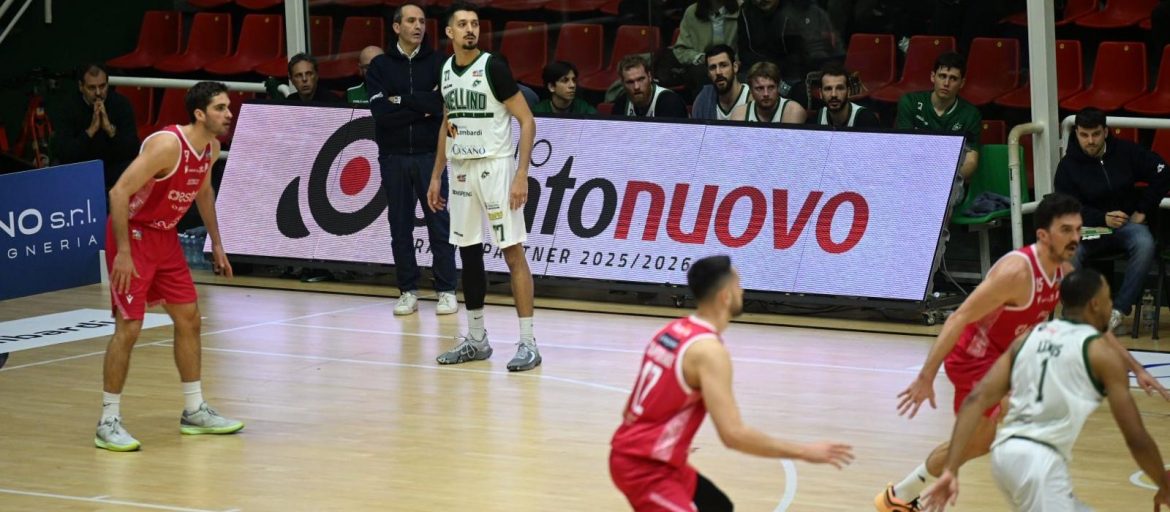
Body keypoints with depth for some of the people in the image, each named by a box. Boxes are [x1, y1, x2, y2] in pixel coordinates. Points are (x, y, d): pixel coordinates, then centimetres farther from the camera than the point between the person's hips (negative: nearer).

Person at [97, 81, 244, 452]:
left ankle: (195, 412, 22)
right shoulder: (168, 145, -27)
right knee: (128, 327, -10)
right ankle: (108, 423, -3)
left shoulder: (211, 147, 0)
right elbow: (119, 192, -29)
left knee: (188, 319, 11)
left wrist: (216, 243, 20)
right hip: (132, 235, -9)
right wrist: (123, 251, -29)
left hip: (165, 236, 9)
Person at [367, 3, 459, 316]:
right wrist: (423, 108, -12)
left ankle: (446, 291, 4)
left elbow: (444, 105, -11)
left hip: (431, 154, -1)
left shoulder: (438, 62, 3)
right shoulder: (380, 65, 4)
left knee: (440, 223, -2)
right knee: (400, 226, 4)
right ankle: (407, 292, 11)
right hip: (393, 156, 1)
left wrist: (402, 100, -11)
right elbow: (380, 112, -9)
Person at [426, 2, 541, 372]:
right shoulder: (446, 70, 8)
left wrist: (522, 174, -18)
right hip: (460, 171, 7)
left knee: (513, 253, -7)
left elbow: (527, 121, -11)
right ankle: (476, 340, 20)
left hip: (494, 167, -7)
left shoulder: (493, 67, -11)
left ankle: (528, 343, -7)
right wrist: (436, 175, 18)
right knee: (468, 253, 11)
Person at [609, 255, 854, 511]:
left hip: (635, 454, 10)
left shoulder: (674, 331, 8)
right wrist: (806, 452, -19)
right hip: (645, 466, -10)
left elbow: (636, 408, 14)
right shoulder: (709, 350, -19)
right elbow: (733, 434, -26)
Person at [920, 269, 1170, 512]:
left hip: (1005, 453, 8)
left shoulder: (1028, 338, 18)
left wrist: (951, 470, 4)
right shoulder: (1102, 354, 2)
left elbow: (976, 400, 7)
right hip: (1039, 460, -8)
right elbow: (1136, 439, 2)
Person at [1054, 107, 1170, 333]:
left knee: (1145, 245, -34)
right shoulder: (1068, 165, -2)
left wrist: (1142, 210, -1)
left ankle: (1120, 309, -27)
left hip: (1127, 222, 1)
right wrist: (1103, 219, -22)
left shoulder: (1126, 152, 1)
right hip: (1089, 227, -1)